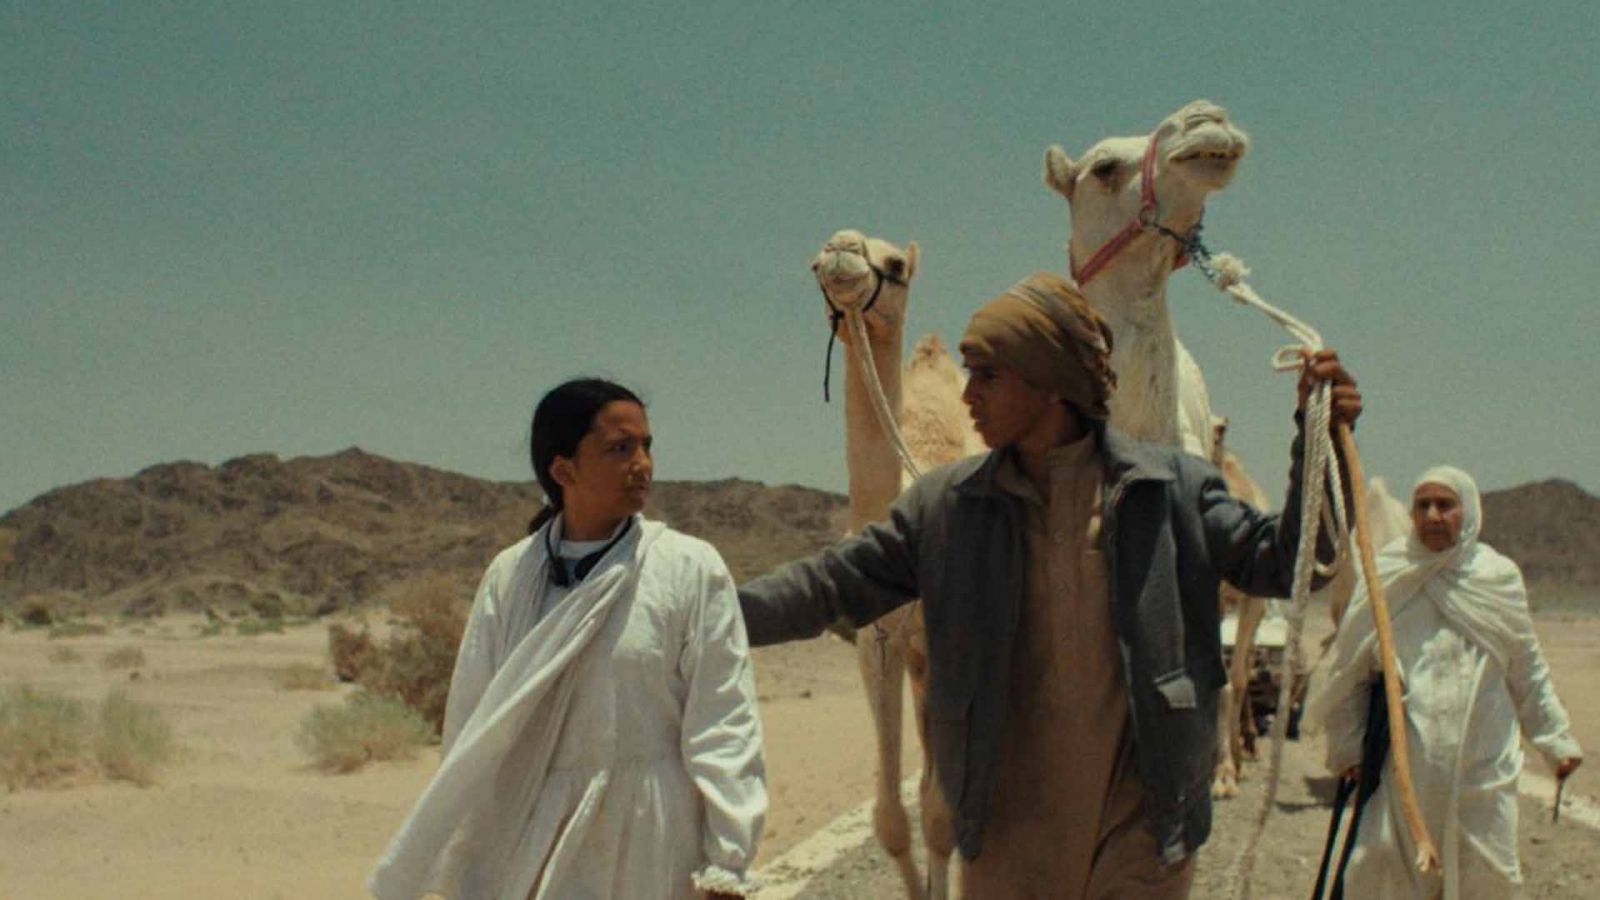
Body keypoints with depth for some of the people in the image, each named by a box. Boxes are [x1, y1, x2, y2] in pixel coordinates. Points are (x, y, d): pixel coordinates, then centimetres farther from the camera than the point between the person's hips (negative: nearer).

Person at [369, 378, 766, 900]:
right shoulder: (509, 577, 4)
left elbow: (723, 725, -4)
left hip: (649, 857, -2)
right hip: (533, 854, 2)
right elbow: (471, 730, 10)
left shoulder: (691, 570, -3)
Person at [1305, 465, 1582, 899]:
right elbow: (1349, 667, 7)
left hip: (1481, 762, 1)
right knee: (1379, 863, -4)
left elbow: (1528, 672, 14)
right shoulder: (1388, 579, 1)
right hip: (1403, 761, -1)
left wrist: (1556, 741, 14)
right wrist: (1346, 744, 5)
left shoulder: (1500, 578, 5)